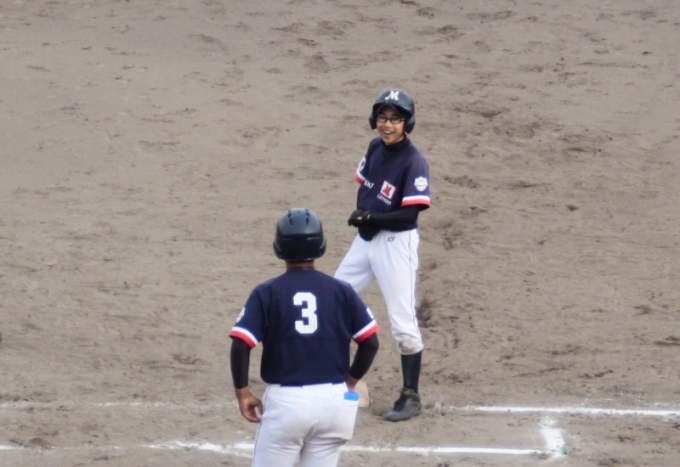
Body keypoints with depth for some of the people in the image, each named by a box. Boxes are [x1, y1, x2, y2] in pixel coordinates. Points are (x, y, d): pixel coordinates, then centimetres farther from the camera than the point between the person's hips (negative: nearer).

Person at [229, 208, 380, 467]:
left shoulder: (267, 293, -3)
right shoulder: (341, 291, 3)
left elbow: (240, 345, -10)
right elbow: (370, 341, 4)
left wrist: (242, 392, 0)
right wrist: (350, 382, 17)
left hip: (285, 399, -3)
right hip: (333, 399, 3)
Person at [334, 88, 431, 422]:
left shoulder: (413, 162, -19)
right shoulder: (376, 148, 3)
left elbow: (410, 213, -21)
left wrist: (372, 219, -27)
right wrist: (359, 213, -5)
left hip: (396, 244, -8)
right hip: (366, 239, 8)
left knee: (403, 322, -4)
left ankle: (411, 396, 6)